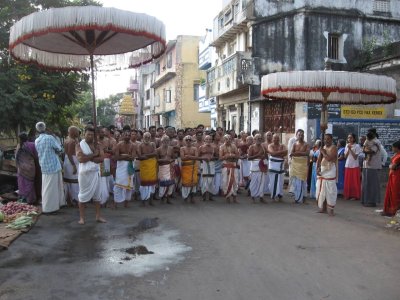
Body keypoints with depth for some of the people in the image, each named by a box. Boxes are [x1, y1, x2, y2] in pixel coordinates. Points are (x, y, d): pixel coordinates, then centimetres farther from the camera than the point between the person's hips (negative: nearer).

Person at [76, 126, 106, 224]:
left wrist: (89, 158, -16)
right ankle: (81, 217, 13)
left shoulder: (96, 145, 7)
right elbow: (80, 159, -19)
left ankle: (98, 216, 17)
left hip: (95, 172, 4)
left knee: (97, 195, 8)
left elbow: (101, 158, -5)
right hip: (84, 173, -4)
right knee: (83, 195, 4)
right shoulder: (79, 145, -4)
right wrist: (93, 154, -14)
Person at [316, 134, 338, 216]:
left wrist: (323, 152, -9)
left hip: (330, 172, -7)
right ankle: (323, 207, 20)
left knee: (330, 191, -6)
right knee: (321, 191, 9)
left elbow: (329, 158, -22)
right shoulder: (323, 147, 13)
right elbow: (319, 159, 10)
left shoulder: (333, 148, -8)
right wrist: (317, 168, -3)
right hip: (322, 171, 7)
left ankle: (330, 209, 1)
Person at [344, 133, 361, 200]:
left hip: (355, 166, -5)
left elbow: (355, 157, -13)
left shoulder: (357, 146, -6)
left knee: (355, 182, 0)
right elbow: (345, 156, 5)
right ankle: (348, 195, 14)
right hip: (347, 166, 5)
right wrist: (348, 149, -8)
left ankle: (356, 195, 7)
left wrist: (350, 149, -16)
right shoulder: (347, 146, 10)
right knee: (348, 181, 6)